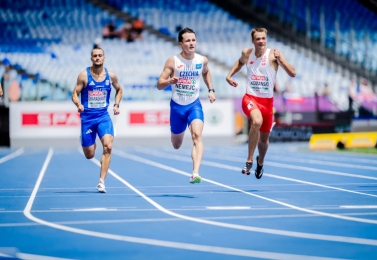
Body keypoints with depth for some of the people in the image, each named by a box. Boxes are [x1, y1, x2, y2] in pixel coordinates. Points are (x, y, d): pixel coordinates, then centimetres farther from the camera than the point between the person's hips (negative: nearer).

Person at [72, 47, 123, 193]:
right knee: (89, 155, 3)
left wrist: (116, 105, 5)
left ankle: (101, 182, -16)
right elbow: (75, 94, -3)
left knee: (108, 146, -22)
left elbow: (119, 90, 20)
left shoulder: (111, 75, 2)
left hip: (103, 116, 1)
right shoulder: (84, 75, -5)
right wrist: (78, 104, -24)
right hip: (87, 117, -1)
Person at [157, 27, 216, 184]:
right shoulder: (172, 61, -14)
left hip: (194, 105, 0)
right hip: (177, 106, 0)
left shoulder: (202, 60, -5)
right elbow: (159, 85, -13)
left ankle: (195, 173, -32)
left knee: (197, 135, -25)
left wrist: (211, 90, 8)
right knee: (176, 145, 15)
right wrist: (169, 81, -34)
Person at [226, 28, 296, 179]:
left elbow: (292, 74, -18)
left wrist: (280, 59, -30)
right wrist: (229, 75, 15)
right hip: (250, 98, 0)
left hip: (267, 101, 0)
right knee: (257, 121, -34)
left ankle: (260, 162, 48)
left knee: (264, 139, 14)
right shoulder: (247, 53, 1)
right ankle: (249, 160, -22)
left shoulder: (273, 54, -10)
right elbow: (240, 62, 27)